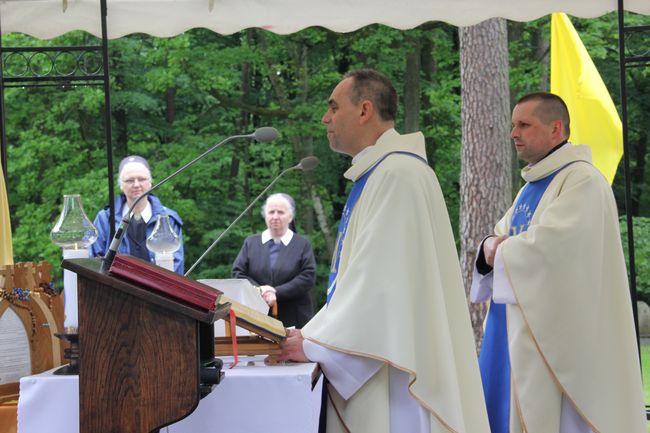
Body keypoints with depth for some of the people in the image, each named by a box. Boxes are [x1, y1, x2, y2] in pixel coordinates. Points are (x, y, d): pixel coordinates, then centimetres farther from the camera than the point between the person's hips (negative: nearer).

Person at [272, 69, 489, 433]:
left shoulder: (397, 174, -15)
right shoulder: (376, 173, 17)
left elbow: (380, 280, -20)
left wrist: (314, 344, -15)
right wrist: (314, 334, 10)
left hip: (393, 367, -10)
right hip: (371, 358, 10)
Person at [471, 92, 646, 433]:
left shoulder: (583, 181, -12)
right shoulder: (532, 185, 18)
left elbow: (550, 245, -23)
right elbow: (502, 237, 20)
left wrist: (498, 250, -6)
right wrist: (491, 247, -5)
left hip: (554, 336, -9)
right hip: (520, 329, 9)